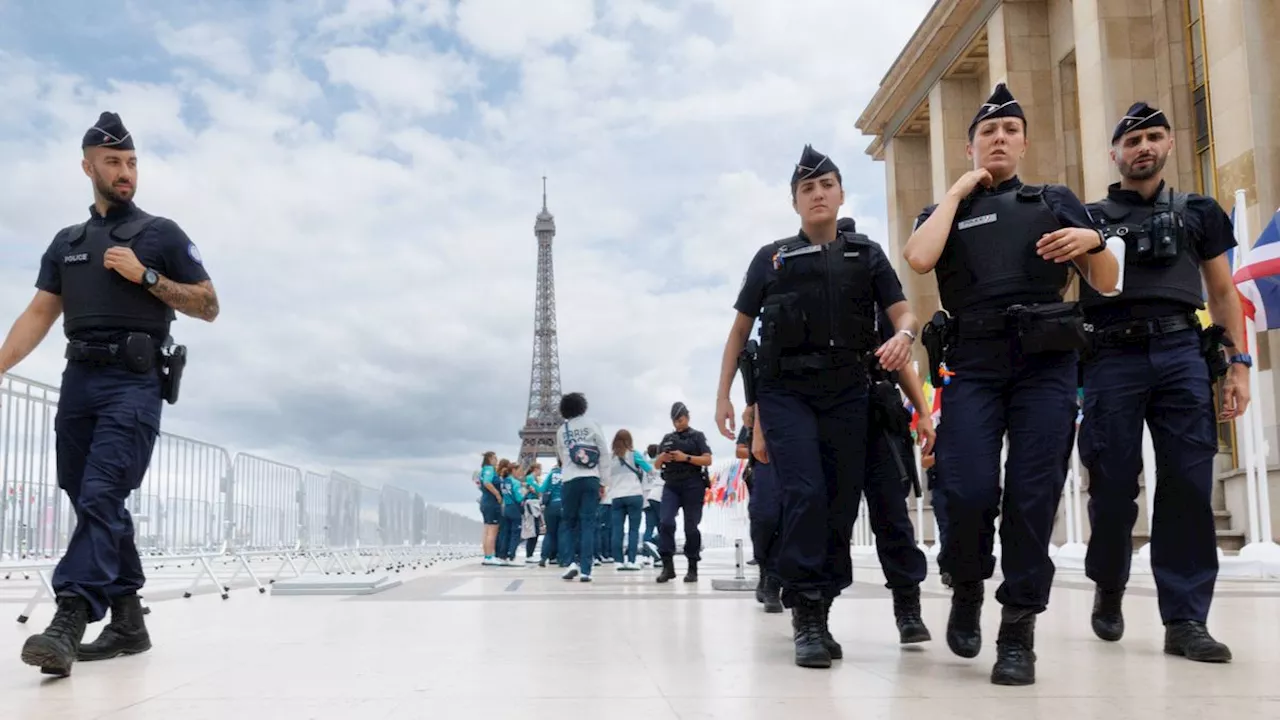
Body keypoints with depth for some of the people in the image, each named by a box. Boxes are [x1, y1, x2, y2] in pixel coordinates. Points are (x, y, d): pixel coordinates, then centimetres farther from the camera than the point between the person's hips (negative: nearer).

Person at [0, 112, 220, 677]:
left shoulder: (161, 234, 7)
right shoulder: (66, 243, 20)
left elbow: (208, 306, 4)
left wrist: (145, 275, -7)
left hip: (135, 383, -5)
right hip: (79, 381, 5)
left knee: (101, 497, -17)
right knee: (95, 504, 6)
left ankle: (68, 622, -24)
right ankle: (128, 622, 15)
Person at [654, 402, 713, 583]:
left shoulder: (697, 436, 6)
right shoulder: (667, 438, 18)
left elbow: (708, 460, -3)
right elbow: (656, 465, 19)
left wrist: (686, 457, -15)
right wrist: (662, 458, -5)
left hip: (693, 485, -3)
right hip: (671, 485, 3)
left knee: (691, 527, -1)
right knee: (665, 522, -13)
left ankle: (692, 568, 8)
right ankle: (668, 566, -12)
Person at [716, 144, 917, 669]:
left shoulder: (867, 255, 14)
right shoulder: (771, 258, 11)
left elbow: (904, 312, 7)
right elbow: (739, 329, 14)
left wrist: (902, 336, -17)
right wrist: (723, 394, 6)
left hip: (846, 394, 2)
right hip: (785, 392, -2)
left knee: (841, 505, 1)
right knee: (805, 496, -18)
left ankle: (818, 614, 12)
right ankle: (807, 617, -12)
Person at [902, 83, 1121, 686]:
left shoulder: (1057, 202, 20)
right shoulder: (947, 212, 18)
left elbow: (1107, 285, 16)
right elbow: (919, 259, -6)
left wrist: (1094, 241, -5)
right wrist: (956, 194, 3)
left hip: (1047, 362, 1)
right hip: (972, 364, 0)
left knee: (1033, 494, -7)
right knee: (969, 491, -13)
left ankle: (1019, 631, 2)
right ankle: (967, 585, 16)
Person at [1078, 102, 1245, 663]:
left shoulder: (1199, 213, 18)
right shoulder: (1089, 218, 14)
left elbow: (1222, 291, 16)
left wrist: (1239, 364, 6)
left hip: (1182, 353, 1)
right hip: (1113, 358, -1)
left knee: (1188, 486, -6)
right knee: (1113, 486, 0)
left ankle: (1185, 621, -1)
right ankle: (1108, 587, 25)